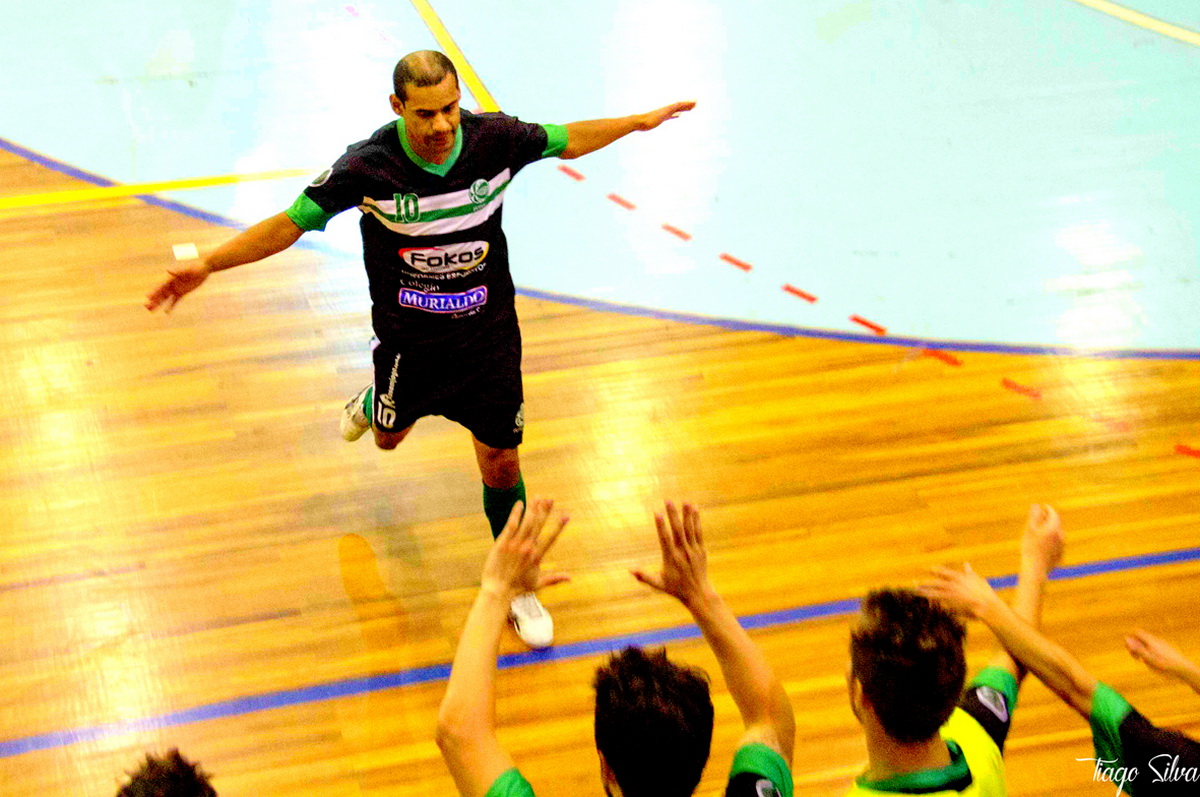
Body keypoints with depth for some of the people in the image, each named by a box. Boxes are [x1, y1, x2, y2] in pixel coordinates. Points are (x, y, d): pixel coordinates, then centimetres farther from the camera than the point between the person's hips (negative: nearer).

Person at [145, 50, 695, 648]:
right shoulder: (368, 166, -25)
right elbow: (289, 223, -17)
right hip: (408, 339, -1)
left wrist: (640, 122, 10)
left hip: (488, 335, 1)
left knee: (501, 464, 5)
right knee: (390, 436, 25)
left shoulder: (494, 139, -19)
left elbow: (567, 140, 2)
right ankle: (373, 402, 64)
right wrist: (207, 266, -24)